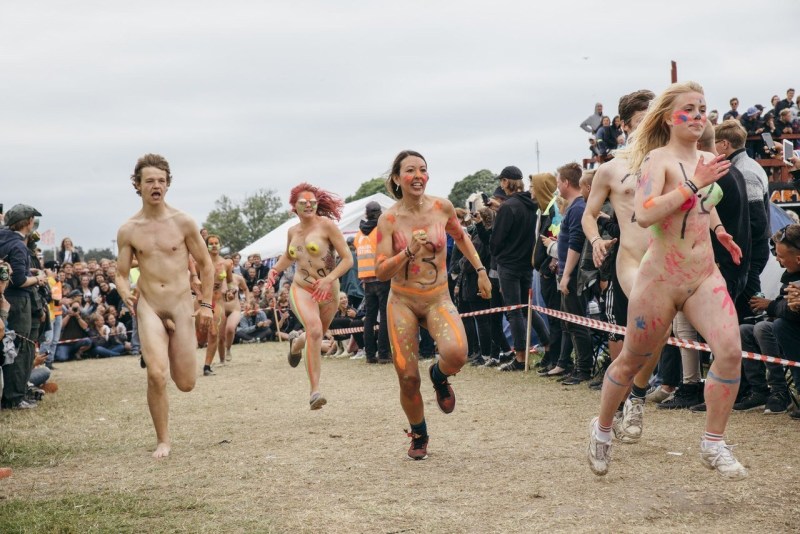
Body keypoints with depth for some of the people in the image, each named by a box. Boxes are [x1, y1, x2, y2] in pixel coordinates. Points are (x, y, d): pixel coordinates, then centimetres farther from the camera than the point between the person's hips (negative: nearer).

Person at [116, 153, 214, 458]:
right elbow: (121, 274, 7)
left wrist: (206, 304, 4)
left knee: (185, 384, 4)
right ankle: (163, 441, -2)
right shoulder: (128, 230, 1)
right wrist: (125, 292, -15)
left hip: (181, 307, 1)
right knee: (156, 375, -20)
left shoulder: (183, 223, -1)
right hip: (148, 307, 0)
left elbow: (206, 265, 8)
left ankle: (176, 354, 42)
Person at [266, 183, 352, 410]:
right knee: (314, 329, -27)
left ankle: (297, 343, 57)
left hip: (328, 291, 0)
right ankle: (315, 391, -27)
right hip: (301, 289, 0)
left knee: (317, 336, 18)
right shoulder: (293, 231, 6)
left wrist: (329, 279, -24)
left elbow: (347, 258, -11)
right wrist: (275, 270, 9)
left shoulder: (326, 225, -8)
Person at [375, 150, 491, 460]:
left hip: (438, 299, 1)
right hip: (402, 301, -1)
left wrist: (481, 271, 14)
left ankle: (439, 377, 9)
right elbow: (381, 272, -10)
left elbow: (461, 238, 18)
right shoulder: (388, 220, -9)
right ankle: (418, 435, 26)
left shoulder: (442, 207, -3)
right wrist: (409, 252, -24)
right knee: (408, 379, -2)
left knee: (456, 354, -29)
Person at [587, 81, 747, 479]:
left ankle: (713, 444, -4)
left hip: (705, 275, 5)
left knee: (730, 350, -17)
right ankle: (602, 429, 35)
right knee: (632, 361, 10)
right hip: (661, 278, -5)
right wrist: (694, 185, -27)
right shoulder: (657, 159, -11)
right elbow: (644, 215, -28)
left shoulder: (706, 161, 10)